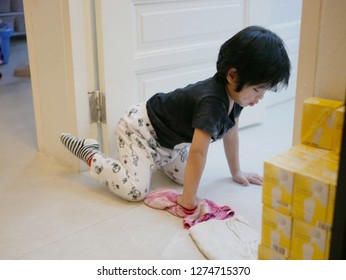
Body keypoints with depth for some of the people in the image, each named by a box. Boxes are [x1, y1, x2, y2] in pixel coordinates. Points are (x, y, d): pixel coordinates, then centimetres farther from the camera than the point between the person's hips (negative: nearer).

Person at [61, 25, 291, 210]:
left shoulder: (235, 96, -7)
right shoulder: (212, 102, -36)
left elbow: (231, 134, 6)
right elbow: (198, 152, -39)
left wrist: (236, 172, 15)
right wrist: (188, 200, -35)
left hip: (168, 139, 9)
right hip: (139, 128, -9)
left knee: (186, 176, 9)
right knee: (135, 190, -19)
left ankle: (155, 158, 30)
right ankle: (89, 152, 0)